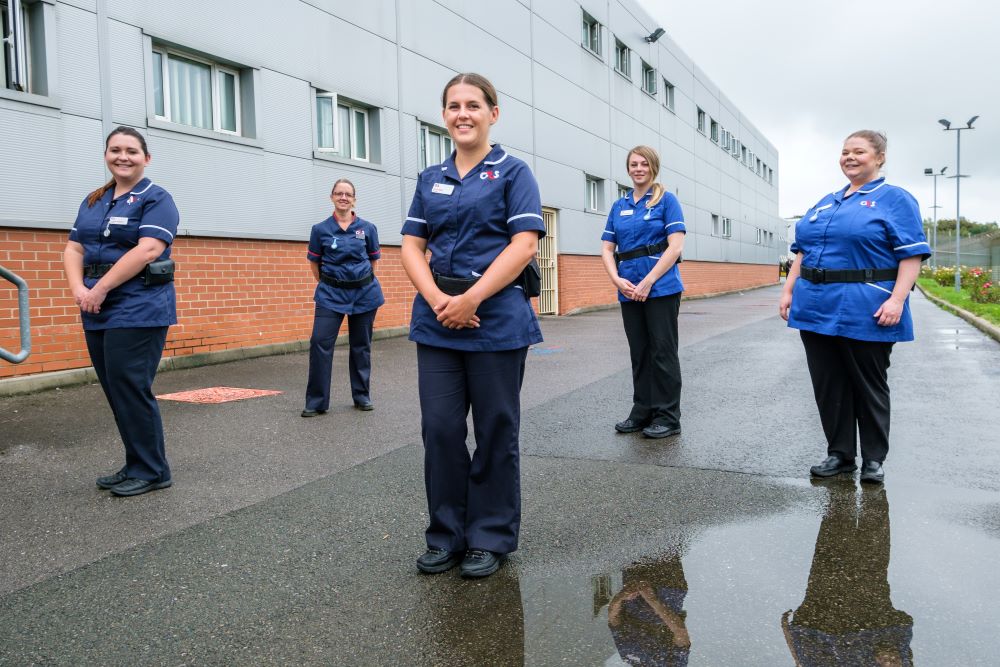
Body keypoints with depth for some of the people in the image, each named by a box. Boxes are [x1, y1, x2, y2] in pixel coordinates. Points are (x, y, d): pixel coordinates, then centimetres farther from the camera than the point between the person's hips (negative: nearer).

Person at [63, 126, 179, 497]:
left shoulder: (156, 199, -3)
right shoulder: (93, 201, 18)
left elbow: (148, 249, -16)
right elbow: (73, 248, 13)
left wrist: (100, 289, -16)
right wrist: (79, 289, -7)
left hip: (138, 310, -7)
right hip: (97, 312, 7)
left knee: (130, 390, -6)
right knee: (116, 392, 10)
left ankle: (150, 471, 6)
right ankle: (137, 466, 21)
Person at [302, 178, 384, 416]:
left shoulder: (367, 228, 1)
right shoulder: (320, 229, 0)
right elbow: (314, 263, 10)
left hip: (364, 292, 1)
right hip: (331, 294, -1)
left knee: (361, 345, 10)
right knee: (319, 343, -9)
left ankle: (362, 396, 23)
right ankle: (316, 401, 0)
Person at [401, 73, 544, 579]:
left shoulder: (512, 172, 2)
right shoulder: (431, 179, 15)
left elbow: (524, 243, -9)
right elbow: (412, 247, 8)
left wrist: (471, 298, -16)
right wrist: (437, 299, -10)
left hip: (497, 318, -4)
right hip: (436, 321, 4)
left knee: (495, 432, 5)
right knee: (440, 428, 5)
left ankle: (491, 537, 20)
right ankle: (447, 535, 21)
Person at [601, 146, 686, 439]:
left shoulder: (666, 200, -1)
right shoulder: (619, 206, 13)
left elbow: (675, 246, -10)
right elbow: (607, 249, 9)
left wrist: (648, 282, -16)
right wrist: (617, 280, -8)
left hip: (661, 288, -5)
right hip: (629, 291, 5)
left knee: (662, 351, 0)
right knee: (639, 352, 11)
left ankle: (667, 417, 9)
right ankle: (642, 412, 21)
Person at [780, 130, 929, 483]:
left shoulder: (895, 199, -1)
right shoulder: (826, 203, 17)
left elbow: (912, 254, -8)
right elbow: (802, 251, 19)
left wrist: (897, 299, -19)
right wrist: (788, 290, 10)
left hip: (865, 312, -6)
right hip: (817, 308, 6)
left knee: (869, 385, 6)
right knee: (827, 384, 8)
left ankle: (873, 459, 19)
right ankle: (839, 453, 21)